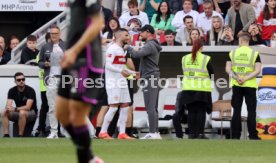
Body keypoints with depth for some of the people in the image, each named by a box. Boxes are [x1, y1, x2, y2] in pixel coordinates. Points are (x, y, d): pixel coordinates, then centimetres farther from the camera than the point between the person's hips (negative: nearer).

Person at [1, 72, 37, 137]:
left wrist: (15, 109, -40)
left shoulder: (30, 90, -18)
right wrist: (8, 108, -38)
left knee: (22, 112, -38)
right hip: (18, 113, 5)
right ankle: (6, 136, -25)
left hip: (31, 113, -5)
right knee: (4, 112, -20)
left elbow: (28, 107, -27)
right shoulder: (12, 91, -3)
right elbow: (8, 106, -12)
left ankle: (20, 136, -31)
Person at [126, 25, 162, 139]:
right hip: (154, 78, 10)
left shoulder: (149, 46, -13)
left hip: (149, 78, -10)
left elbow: (137, 54, -25)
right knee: (153, 108, 11)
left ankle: (153, 133, -14)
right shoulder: (154, 46, 20)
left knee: (151, 107, -11)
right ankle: (155, 132, 12)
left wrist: (128, 48, -9)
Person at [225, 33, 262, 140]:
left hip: (236, 86, 2)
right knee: (251, 111, 2)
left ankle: (235, 135, 5)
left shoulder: (232, 53, 2)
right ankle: (253, 135, -2)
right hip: (250, 86, -2)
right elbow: (257, 71, -12)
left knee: (236, 111, 6)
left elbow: (228, 69, -4)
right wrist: (245, 78, -13)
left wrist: (236, 78, -11)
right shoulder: (254, 54, -3)